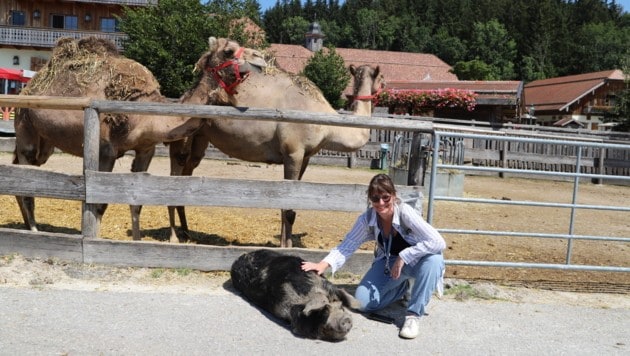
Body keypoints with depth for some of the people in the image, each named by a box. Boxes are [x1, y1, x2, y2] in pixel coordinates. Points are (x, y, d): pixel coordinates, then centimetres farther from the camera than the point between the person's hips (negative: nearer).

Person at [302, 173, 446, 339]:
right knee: (363, 302, -11)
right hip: (389, 262, 4)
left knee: (433, 259, -38)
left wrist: (404, 257, -36)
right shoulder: (367, 218, -19)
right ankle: (404, 287, 15)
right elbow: (347, 245, -17)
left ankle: (414, 314, -23)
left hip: (416, 261, -4)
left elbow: (438, 243, -36)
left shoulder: (406, 213, -32)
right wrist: (323, 264, -33)